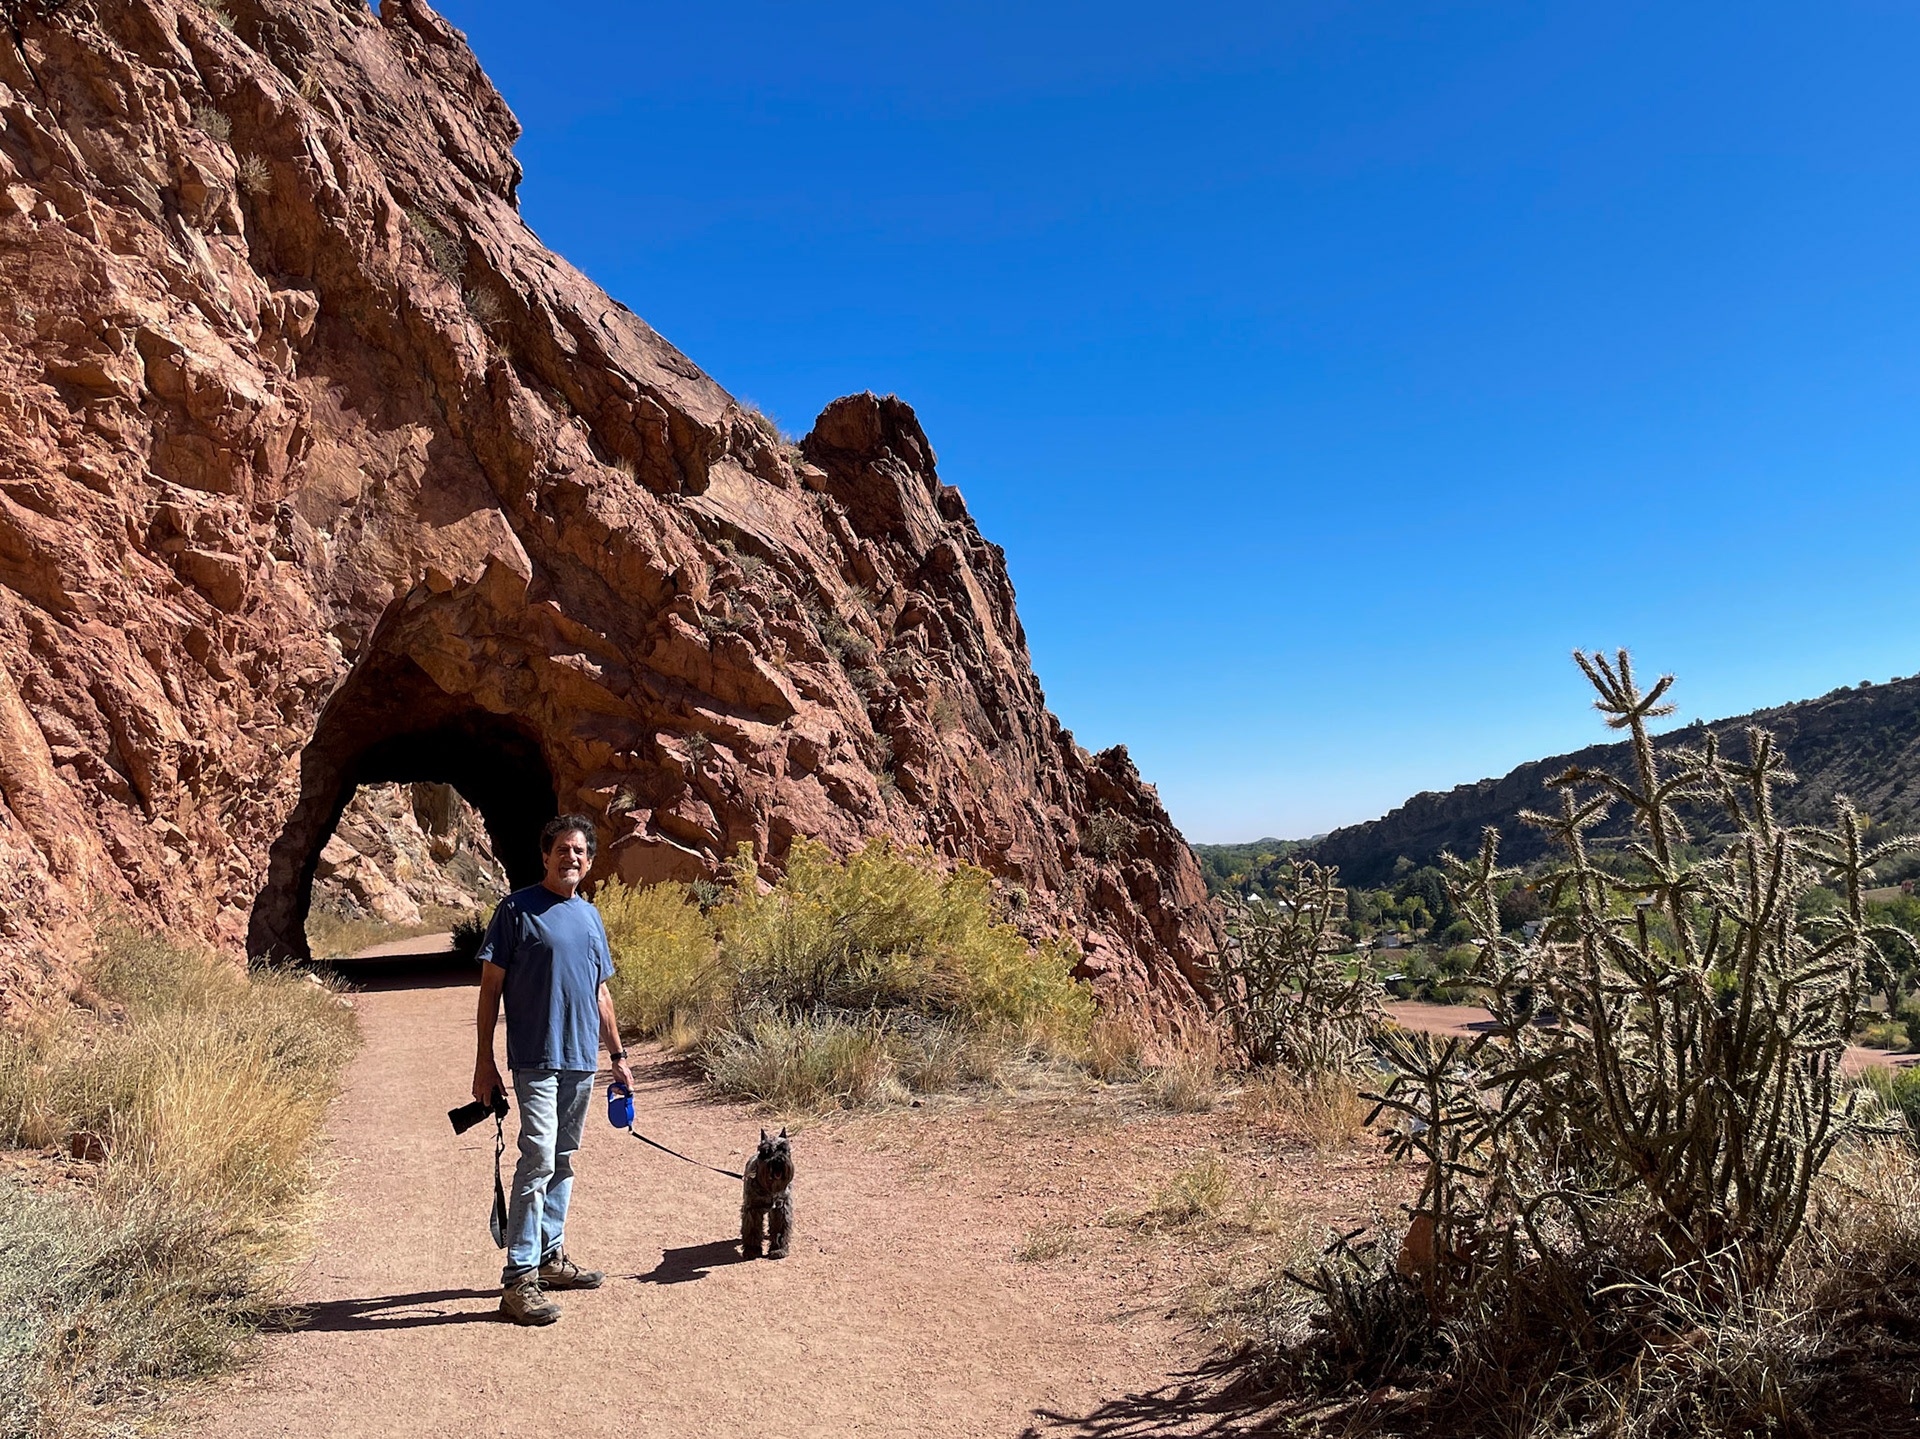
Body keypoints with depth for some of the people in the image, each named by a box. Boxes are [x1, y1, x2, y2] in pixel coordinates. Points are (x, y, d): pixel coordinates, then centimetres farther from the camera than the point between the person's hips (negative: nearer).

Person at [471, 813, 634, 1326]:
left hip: (582, 1060, 6)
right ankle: (518, 1279, -8)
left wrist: (618, 1055, 20)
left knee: (562, 1161, 14)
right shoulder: (517, 909, -5)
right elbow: (491, 986, -5)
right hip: (536, 1058, -6)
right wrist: (484, 1059, -8)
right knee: (538, 1160, -12)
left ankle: (550, 1255, 26)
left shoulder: (591, 917, 13)